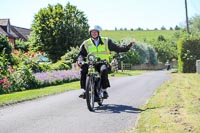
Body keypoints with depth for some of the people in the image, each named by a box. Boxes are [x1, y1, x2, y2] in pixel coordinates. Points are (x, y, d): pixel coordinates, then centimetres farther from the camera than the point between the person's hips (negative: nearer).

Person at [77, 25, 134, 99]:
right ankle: (84, 90, -17)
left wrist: (128, 46, 0)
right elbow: (81, 54, 12)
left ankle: (104, 90, -26)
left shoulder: (106, 41, 14)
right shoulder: (86, 43, 14)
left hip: (103, 62, -1)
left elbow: (117, 48, 12)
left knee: (104, 70, -36)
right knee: (83, 70, -28)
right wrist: (80, 61, -10)